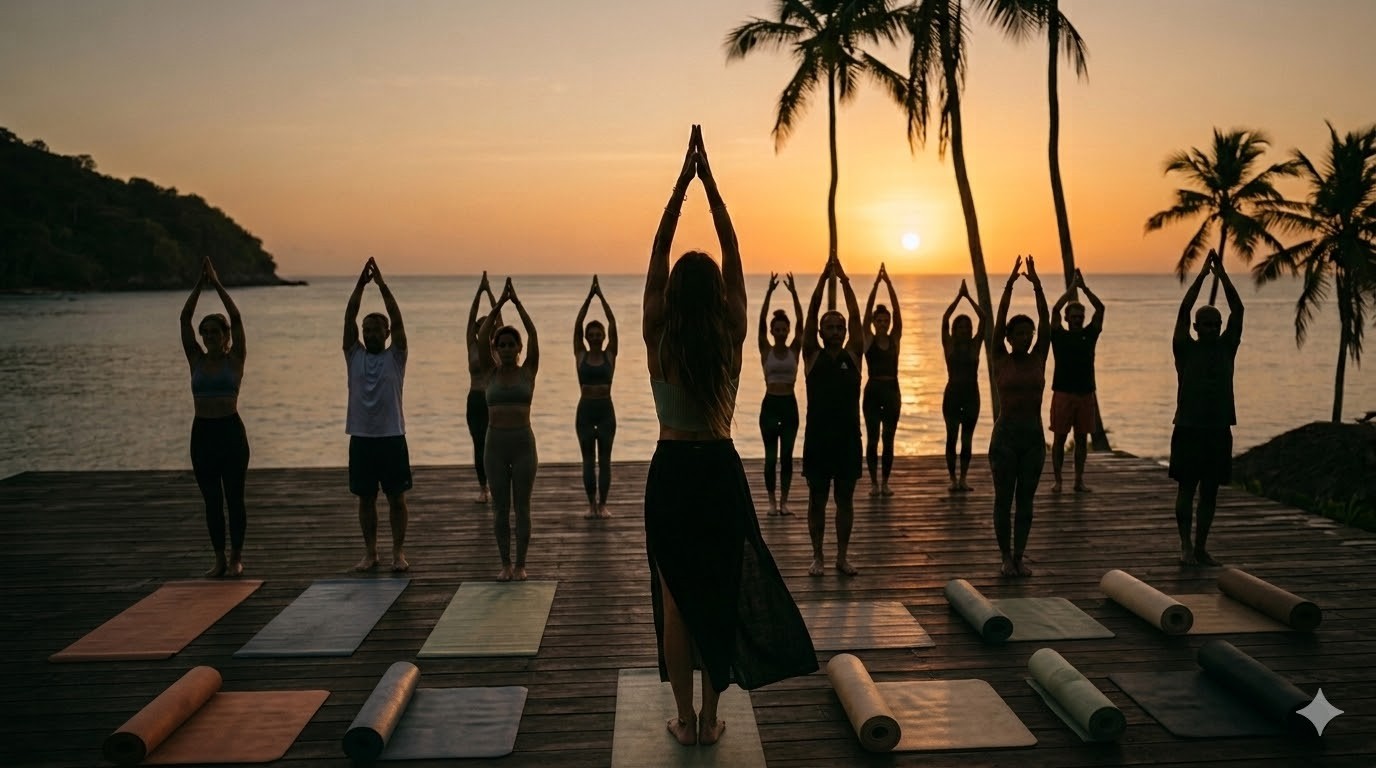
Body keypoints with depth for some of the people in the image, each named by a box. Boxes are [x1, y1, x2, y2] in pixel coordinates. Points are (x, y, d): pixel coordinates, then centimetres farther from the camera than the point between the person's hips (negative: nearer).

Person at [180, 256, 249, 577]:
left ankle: (236, 558, 12)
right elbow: (184, 318, 1)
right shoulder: (196, 360, 7)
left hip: (231, 431, -3)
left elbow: (237, 318, -11)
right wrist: (200, 284, -5)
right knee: (211, 500, 8)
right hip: (202, 433, 3)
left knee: (234, 498, 2)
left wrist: (217, 285, -11)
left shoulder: (235, 359, 0)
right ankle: (219, 559, 16)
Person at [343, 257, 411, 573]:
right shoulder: (354, 356, 6)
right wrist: (360, 285, -11)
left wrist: (382, 285, -15)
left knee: (396, 497, 4)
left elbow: (398, 320, -11)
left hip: (391, 437, -2)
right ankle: (370, 552, 20)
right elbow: (348, 319, -3)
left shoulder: (395, 357, 0)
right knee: (365, 498, 9)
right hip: (361, 437, 2)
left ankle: (399, 552, 13)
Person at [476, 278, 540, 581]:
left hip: (523, 442, -1)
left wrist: (517, 302, -12)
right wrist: (499, 304, -11)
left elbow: (533, 335, -8)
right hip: (495, 443, 1)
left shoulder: (528, 371, 3)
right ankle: (505, 564, 16)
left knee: (522, 507, 3)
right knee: (500, 507, 6)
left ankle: (520, 564, 12)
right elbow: (481, 337, -7)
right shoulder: (490, 373, 5)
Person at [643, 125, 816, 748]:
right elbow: (732, 251, -1)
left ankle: (685, 719, 16)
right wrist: (710, 182, 2)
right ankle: (710, 718, 18)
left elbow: (659, 249, -4)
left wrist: (681, 182, -2)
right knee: (721, 595, 10)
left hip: (671, 473, -1)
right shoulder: (732, 337, -6)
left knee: (675, 599, 8)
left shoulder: (659, 340, -9)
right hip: (720, 472, 1)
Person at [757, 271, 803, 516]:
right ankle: (772, 501, 10)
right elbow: (762, 321, -10)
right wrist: (769, 292, -18)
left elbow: (801, 322, -7)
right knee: (771, 456, 0)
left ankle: (784, 501, 11)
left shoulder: (794, 350, 4)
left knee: (787, 456, 4)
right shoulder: (766, 350, 0)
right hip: (770, 404, -1)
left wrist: (794, 293, -15)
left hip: (789, 404, 1)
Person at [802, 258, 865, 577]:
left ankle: (842, 556, 18)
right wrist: (823, 278, -9)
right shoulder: (813, 356, 2)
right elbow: (811, 314, -5)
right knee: (817, 499, 6)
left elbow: (856, 317, -2)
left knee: (845, 499, 8)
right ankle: (817, 555, 16)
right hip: (817, 437, -1)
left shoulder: (852, 355, 6)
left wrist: (844, 280, -6)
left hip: (848, 437, 2)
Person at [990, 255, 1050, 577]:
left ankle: (1019, 557, 15)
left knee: (1025, 499, 7)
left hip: (1034, 435, 3)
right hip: (1006, 433, -3)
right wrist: (1009, 286, -16)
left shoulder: (1039, 358, 6)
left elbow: (1045, 323, -2)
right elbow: (998, 323, -11)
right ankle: (1006, 557, 13)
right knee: (1004, 499, 3)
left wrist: (1037, 286, -9)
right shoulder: (1001, 359, -1)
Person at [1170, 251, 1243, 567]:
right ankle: (1186, 543, 4)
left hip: (1219, 429, 3)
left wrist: (1222, 274, -4)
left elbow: (1238, 310, 2)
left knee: (1210, 492, 7)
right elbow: (1183, 311, -10)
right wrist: (1202, 274, -10)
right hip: (1189, 428, -3)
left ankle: (1201, 547, 14)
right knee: (1186, 488, -1)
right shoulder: (1186, 349, 0)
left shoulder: (1226, 348, 9)